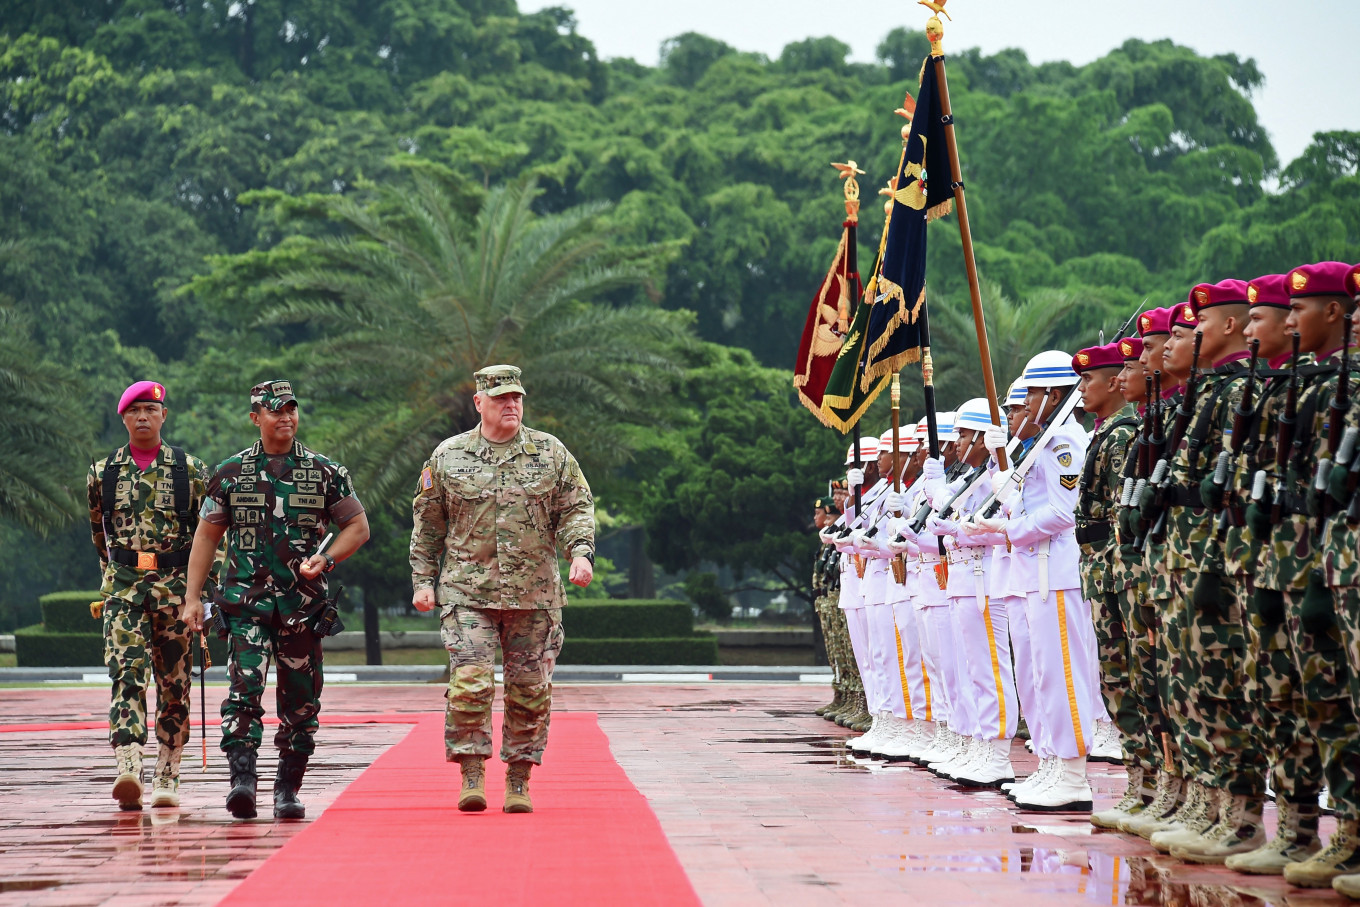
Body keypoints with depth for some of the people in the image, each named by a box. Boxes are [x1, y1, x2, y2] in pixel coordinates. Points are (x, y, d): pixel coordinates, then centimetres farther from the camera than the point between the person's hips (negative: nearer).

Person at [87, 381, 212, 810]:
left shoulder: (191, 471, 5)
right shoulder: (102, 473, 8)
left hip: (176, 586, 0)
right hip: (123, 587, 0)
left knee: (174, 684, 5)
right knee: (127, 673, -16)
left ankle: (167, 778, 15)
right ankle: (128, 770, -28)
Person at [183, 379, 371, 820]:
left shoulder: (325, 472, 6)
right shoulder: (230, 473, 7)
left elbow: (358, 526, 12)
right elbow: (206, 536, 11)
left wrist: (326, 559, -6)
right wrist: (193, 597, 5)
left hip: (303, 605, 1)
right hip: (246, 603, -1)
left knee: (300, 702, 5)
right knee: (244, 690, -16)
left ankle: (287, 791, 14)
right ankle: (242, 780, -22)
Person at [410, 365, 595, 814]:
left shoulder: (551, 453, 6)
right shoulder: (448, 457, 6)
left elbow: (577, 508, 6)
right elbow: (427, 524, 11)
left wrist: (581, 552, -12)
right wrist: (423, 580, 6)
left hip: (534, 594, 1)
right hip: (467, 592, -1)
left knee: (529, 689, 4)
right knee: (470, 684, -13)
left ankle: (519, 781, 14)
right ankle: (471, 776, -5)